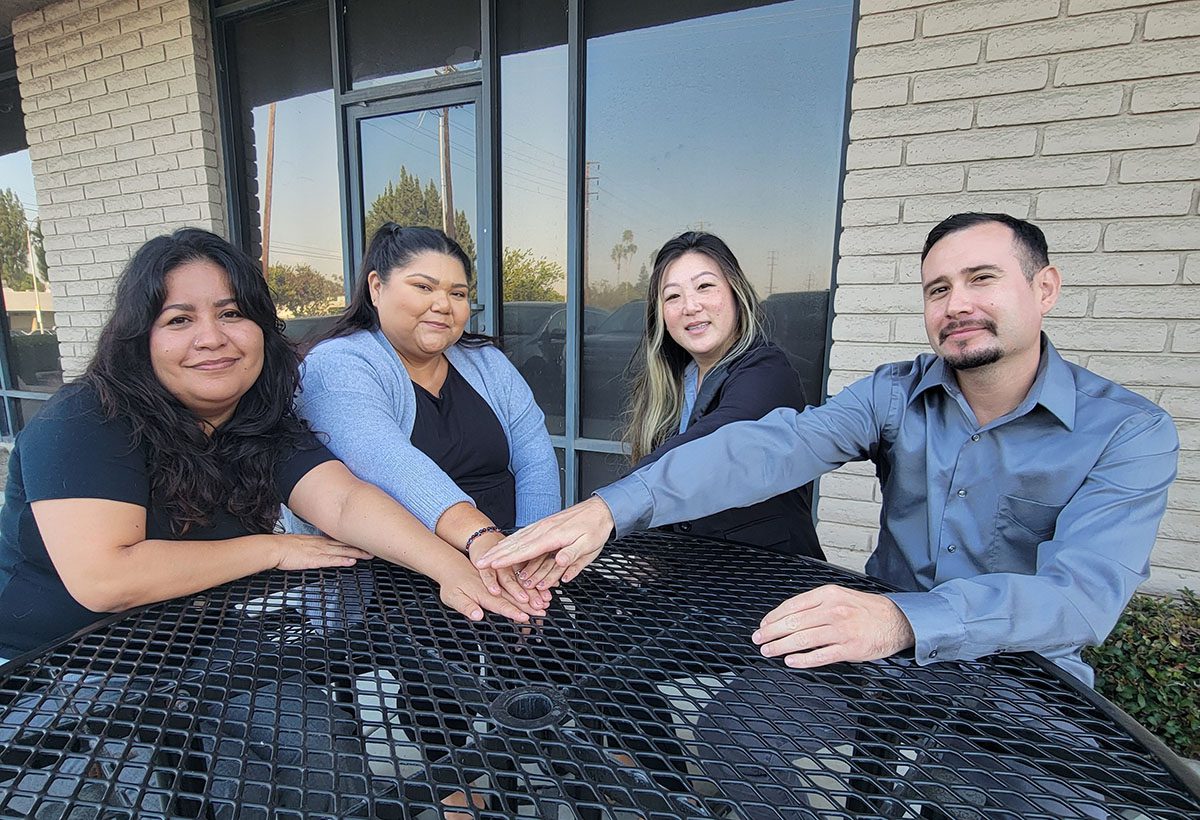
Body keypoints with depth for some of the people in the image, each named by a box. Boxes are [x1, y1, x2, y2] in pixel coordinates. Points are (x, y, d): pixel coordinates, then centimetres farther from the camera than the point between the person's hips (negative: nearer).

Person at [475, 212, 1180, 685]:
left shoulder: (1129, 432, -9)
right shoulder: (896, 393, -4)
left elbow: (1085, 590, -24)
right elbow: (773, 447, -20)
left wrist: (902, 619, -44)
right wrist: (612, 506, -34)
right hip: (889, 662, 1)